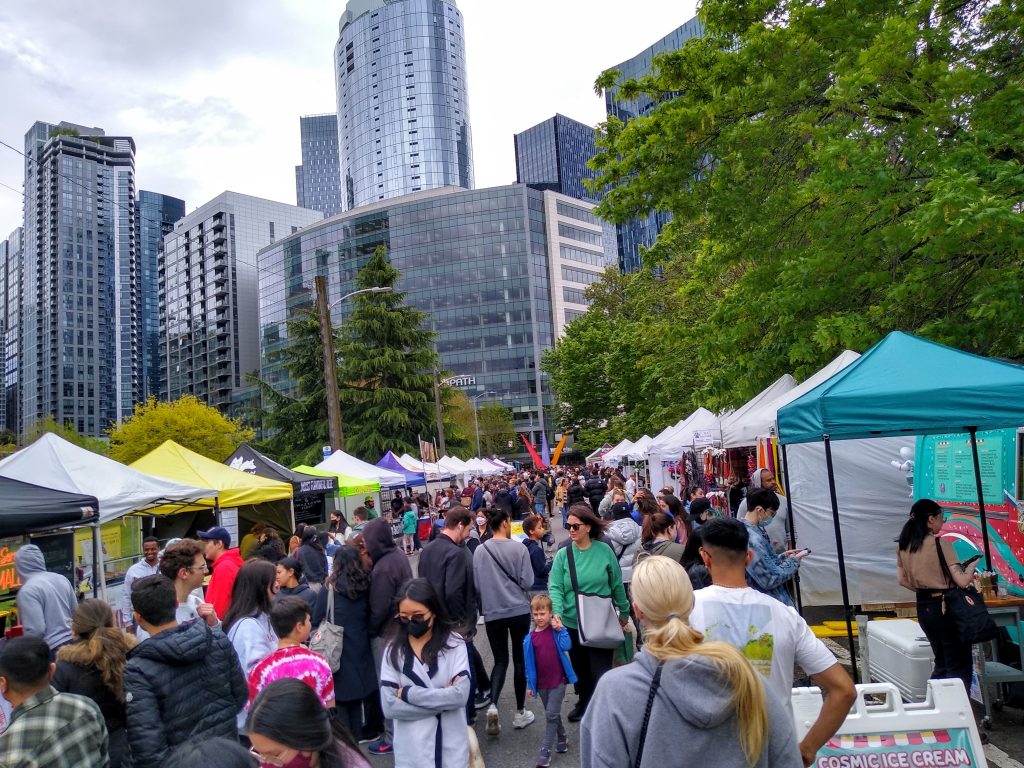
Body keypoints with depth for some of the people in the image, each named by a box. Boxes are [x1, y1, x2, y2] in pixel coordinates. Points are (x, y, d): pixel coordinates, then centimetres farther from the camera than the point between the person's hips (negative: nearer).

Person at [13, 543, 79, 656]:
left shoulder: (27, 590, -13)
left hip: (52, 650, -7)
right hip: (73, 642, 7)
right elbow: (76, 612, 15)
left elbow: (36, 630, -17)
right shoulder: (61, 579, 8)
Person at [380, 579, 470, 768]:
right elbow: (390, 706, -11)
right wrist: (443, 698, -14)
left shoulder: (454, 644, -9)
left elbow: (460, 695, -17)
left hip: (452, 749, -1)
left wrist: (408, 693, -14)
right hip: (412, 752, 1)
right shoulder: (393, 650, -6)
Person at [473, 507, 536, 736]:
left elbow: (476, 584, 1)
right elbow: (527, 581, -9)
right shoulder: (519, 548, -12)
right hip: (519, 610, -1)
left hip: (493, 612, 2)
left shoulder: (480, 550, -6)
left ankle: (492, 705, -9)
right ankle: (520, 712, 21)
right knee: (520, 659, 13)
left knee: (500, 660, 12)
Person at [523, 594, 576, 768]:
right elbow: (529, 663, 3)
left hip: (558, 680, -3)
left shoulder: (556, 631, -8)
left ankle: (545, 750, 1)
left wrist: (560, 629, -23)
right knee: (552, 714, 18)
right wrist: (530, 685, 7)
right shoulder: (530, 638, -3)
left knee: (551, 715, -6)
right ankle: (562, 738, 39)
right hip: (541, 683, 3)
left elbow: (566, 646, -22)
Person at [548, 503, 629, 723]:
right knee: (580, 669, 19)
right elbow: (555, 587, -11)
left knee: (600, 671, -5)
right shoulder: (563, 554, -7)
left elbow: (617, 585, 2)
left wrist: (624, 612, 10)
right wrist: (557, 612, -28)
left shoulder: (604, 550, -8)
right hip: (572, 622, 2)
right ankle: (584, 702, 42)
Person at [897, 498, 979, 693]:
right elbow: (962, 581, -18)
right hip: (946, 607, -7)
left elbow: (902, 580, 8)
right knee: (960, 667, 6)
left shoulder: (904, 546, 2)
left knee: (941, 663, 22)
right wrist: (973, 564, -1)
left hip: (923, 607, 7)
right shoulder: (940, 543, -17)